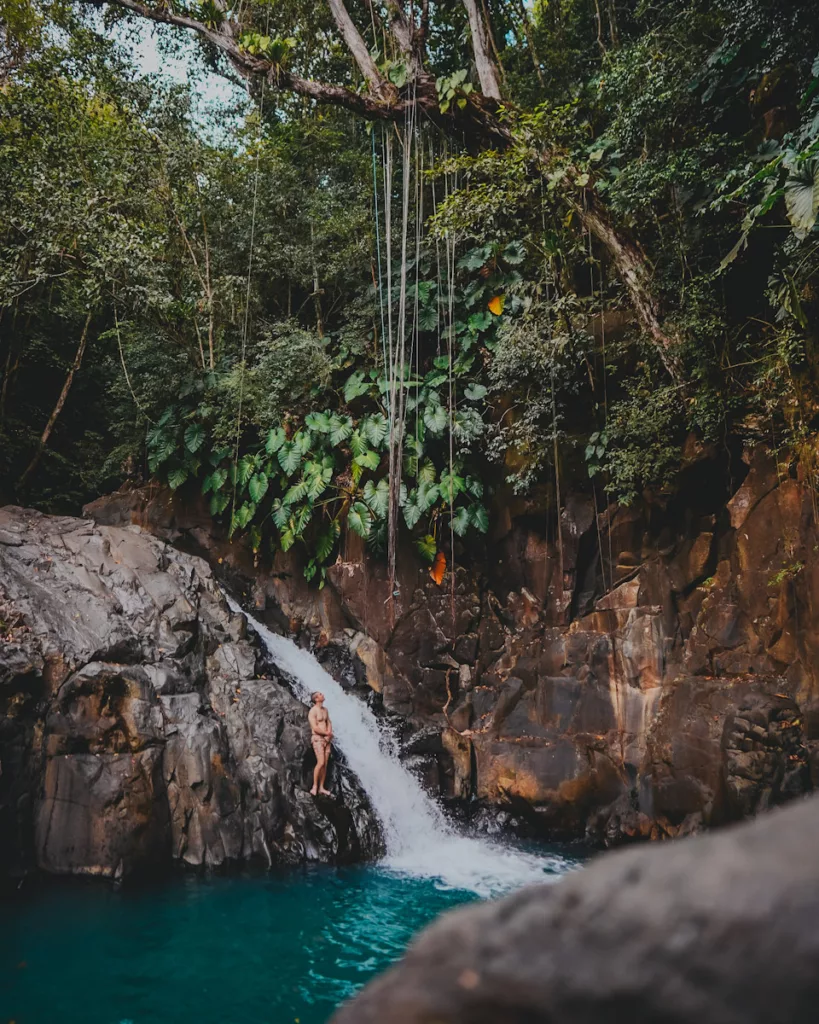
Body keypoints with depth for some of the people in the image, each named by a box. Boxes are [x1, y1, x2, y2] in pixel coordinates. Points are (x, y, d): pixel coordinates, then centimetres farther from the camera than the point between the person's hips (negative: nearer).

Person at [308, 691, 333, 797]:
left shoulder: (325, 710, 13)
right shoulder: (313, 711, -12)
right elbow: (315, 728, -18)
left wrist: (329, 732, -2)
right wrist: (327, 733, -10)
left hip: (326, 739, 7)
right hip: (317, 739, -7)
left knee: (325, 764, 4)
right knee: (320, 763, -17)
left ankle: (321, 788, 8)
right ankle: (314, 787, -9)